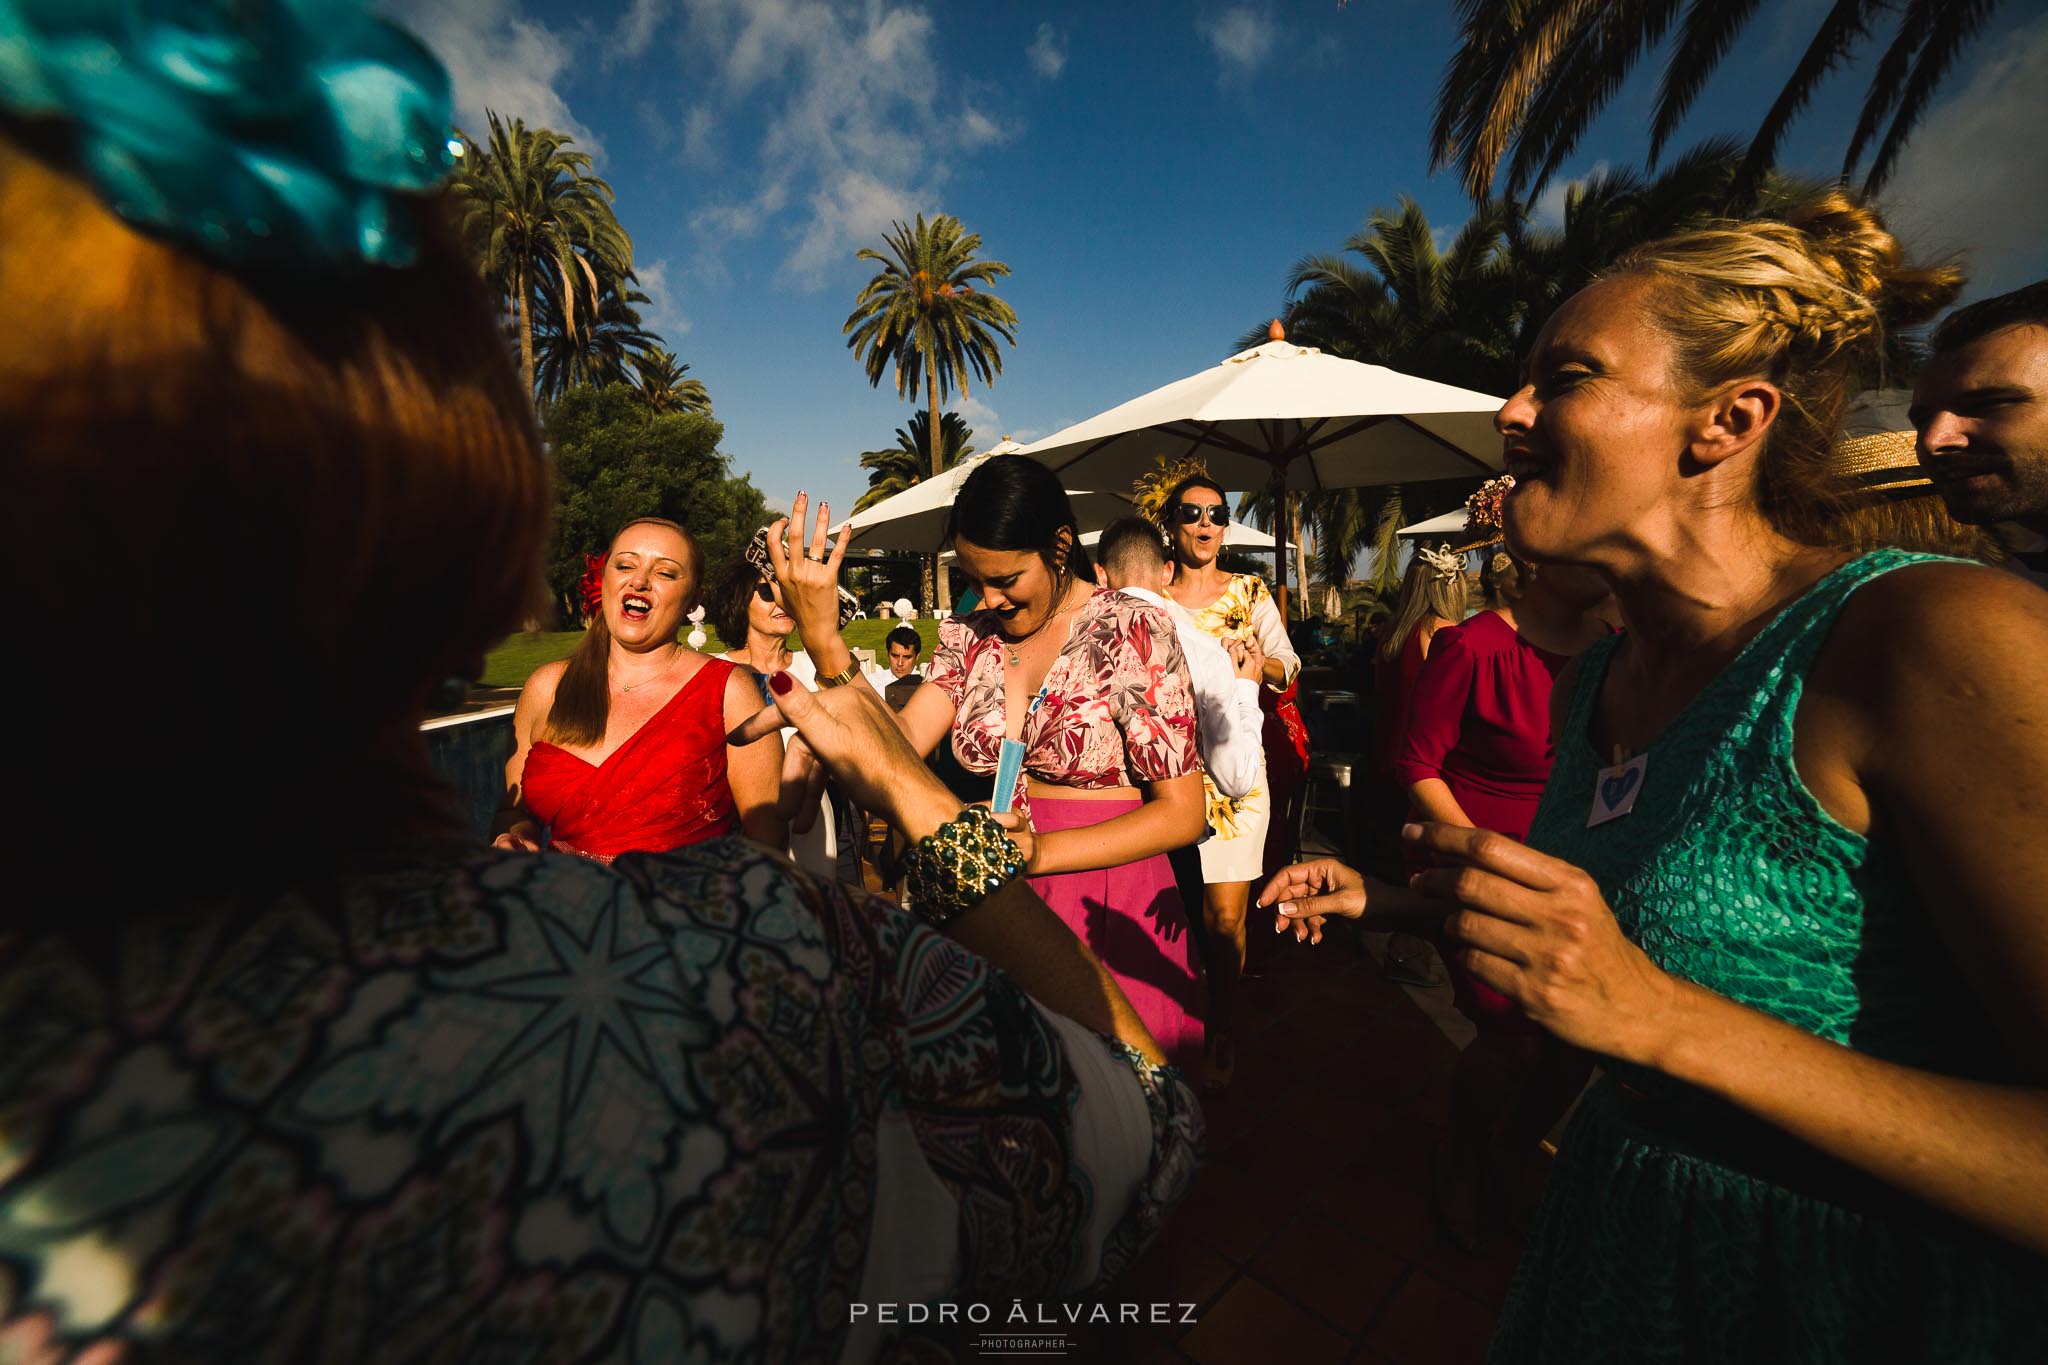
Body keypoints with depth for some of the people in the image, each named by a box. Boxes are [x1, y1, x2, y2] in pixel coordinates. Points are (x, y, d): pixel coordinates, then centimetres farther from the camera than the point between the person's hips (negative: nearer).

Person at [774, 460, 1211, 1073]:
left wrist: (1040, 852, -22)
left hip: (1110, 905, -3)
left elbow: (1182, 813, -12)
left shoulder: (1133, 630, -11)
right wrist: (820, 633, -19)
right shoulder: (967, 636, 4)